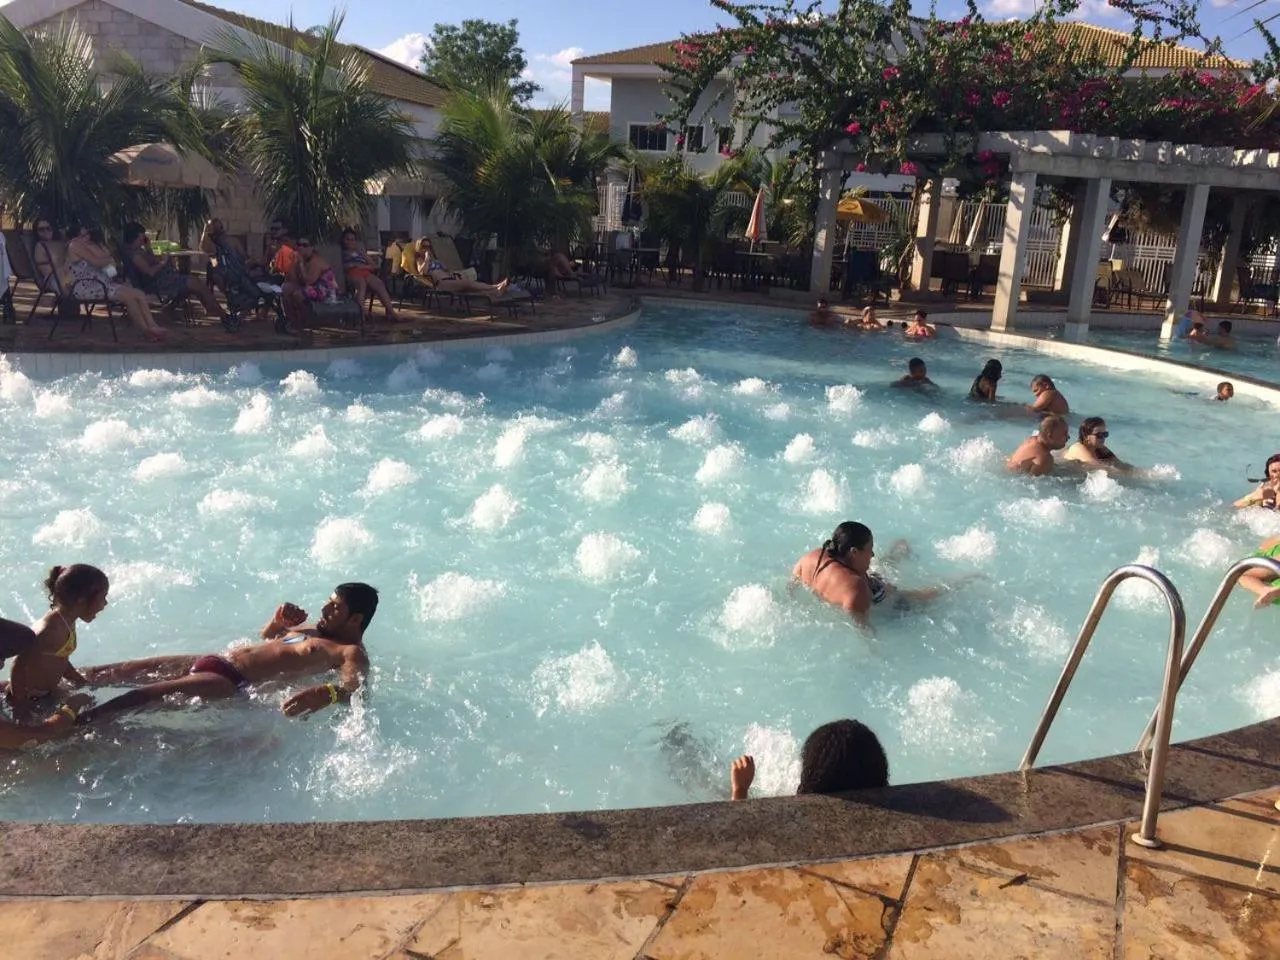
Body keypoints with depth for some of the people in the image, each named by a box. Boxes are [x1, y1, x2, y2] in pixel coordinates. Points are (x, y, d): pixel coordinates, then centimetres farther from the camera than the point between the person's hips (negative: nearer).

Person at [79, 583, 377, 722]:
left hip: (232, 682, -9)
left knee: (141, 696, -22)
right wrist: (278, 620, 10)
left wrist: (326, 693, -54)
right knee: (118, 673, 11)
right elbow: (267, 636, 33)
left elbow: (353, 687, -32)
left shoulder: (351, 653, -9)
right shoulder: (317, 631, 19)